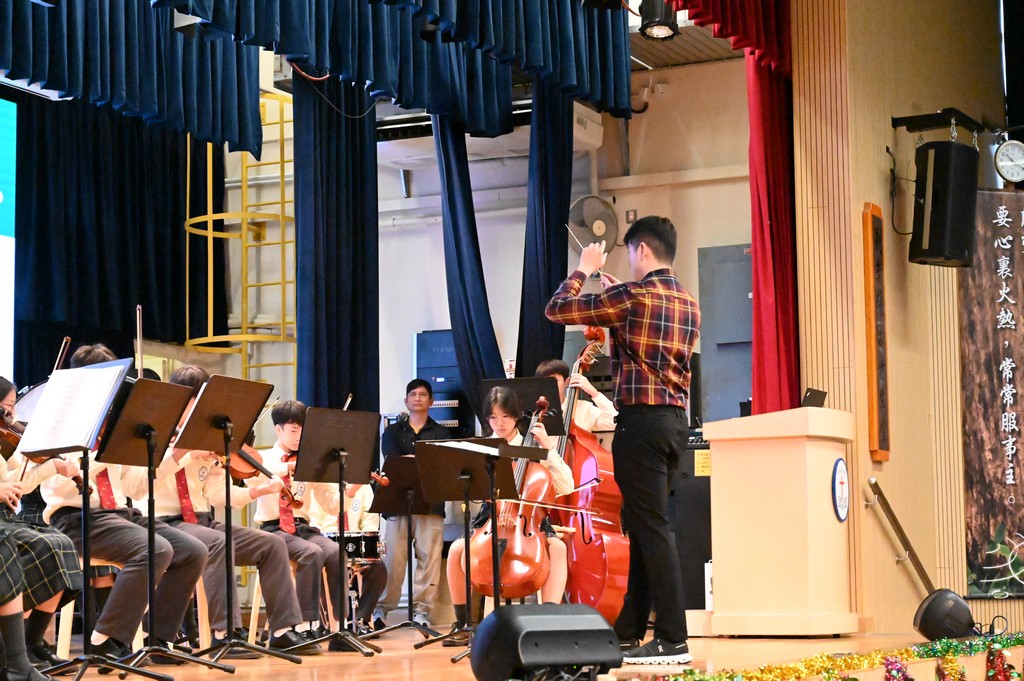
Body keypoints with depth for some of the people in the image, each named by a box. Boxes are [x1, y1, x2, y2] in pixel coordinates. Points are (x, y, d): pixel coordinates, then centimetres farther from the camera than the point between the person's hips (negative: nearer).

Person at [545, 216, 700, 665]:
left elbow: (556, 309, -4)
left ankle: (673, 639, -8)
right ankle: (629, 629, 22)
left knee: (652, 527, -7)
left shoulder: (631, 296, -11)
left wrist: (583, 270, 12)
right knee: (641, 525, 15)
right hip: (675, 420, 8)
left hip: (641, 420, -8)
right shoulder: (688, 304, 13)